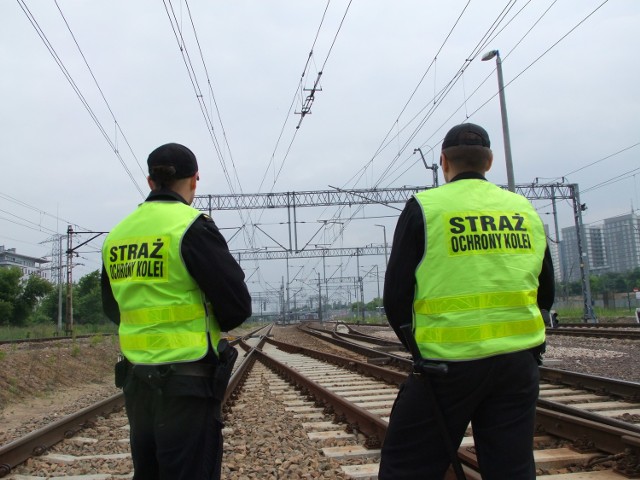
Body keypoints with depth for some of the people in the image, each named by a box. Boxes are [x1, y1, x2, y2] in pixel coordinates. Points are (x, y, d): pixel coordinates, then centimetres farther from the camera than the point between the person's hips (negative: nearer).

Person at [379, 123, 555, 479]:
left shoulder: (425, 207, -4)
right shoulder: (525, 209, 9)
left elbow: (396, 295, -4)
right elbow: (546, 293, 15)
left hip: (450, 361, -4)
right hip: (519, 362, 5)